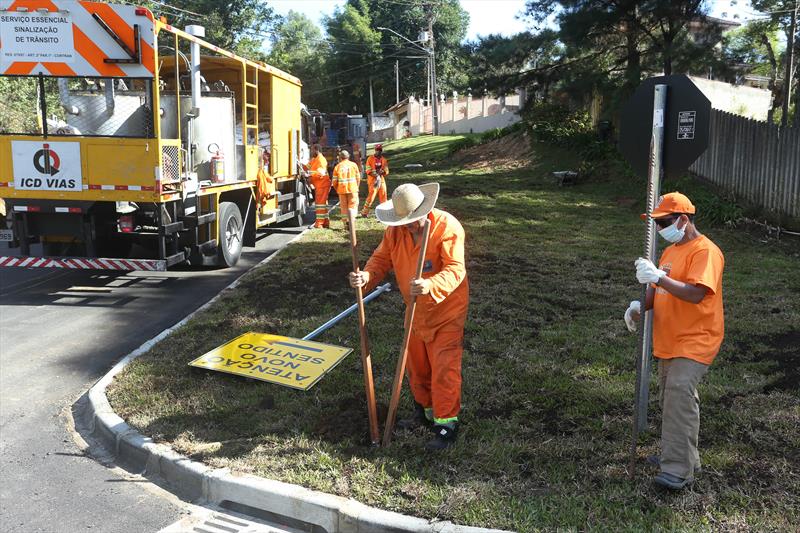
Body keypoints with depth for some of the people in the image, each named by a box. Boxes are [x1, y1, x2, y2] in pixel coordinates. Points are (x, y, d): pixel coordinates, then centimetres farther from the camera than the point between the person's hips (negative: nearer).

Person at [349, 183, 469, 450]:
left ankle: (446, 425, 9)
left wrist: (430, 286, -51)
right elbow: (381, 258, -3)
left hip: (447, 310, -6)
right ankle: (425, 411, 39)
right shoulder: (395, 230, -5)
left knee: (444, 368, -4)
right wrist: (367, 276, -26)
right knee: (416, 365, 18)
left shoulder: (447, 227, -24)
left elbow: (456, 269, -32)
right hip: (416, 309, 7)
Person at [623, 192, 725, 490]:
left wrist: (658, 277, -30)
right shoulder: (670, 251, 15)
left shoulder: (705, 251, -14)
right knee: (670, 398, 15)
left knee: (679, 394, -19)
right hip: (668, 341, 10)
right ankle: (680, 456, 30)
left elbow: (696, 293, -27)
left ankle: (679, 470, -17)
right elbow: (658, 291, 16)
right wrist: (640, 306, -4)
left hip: (695, 342, -9)